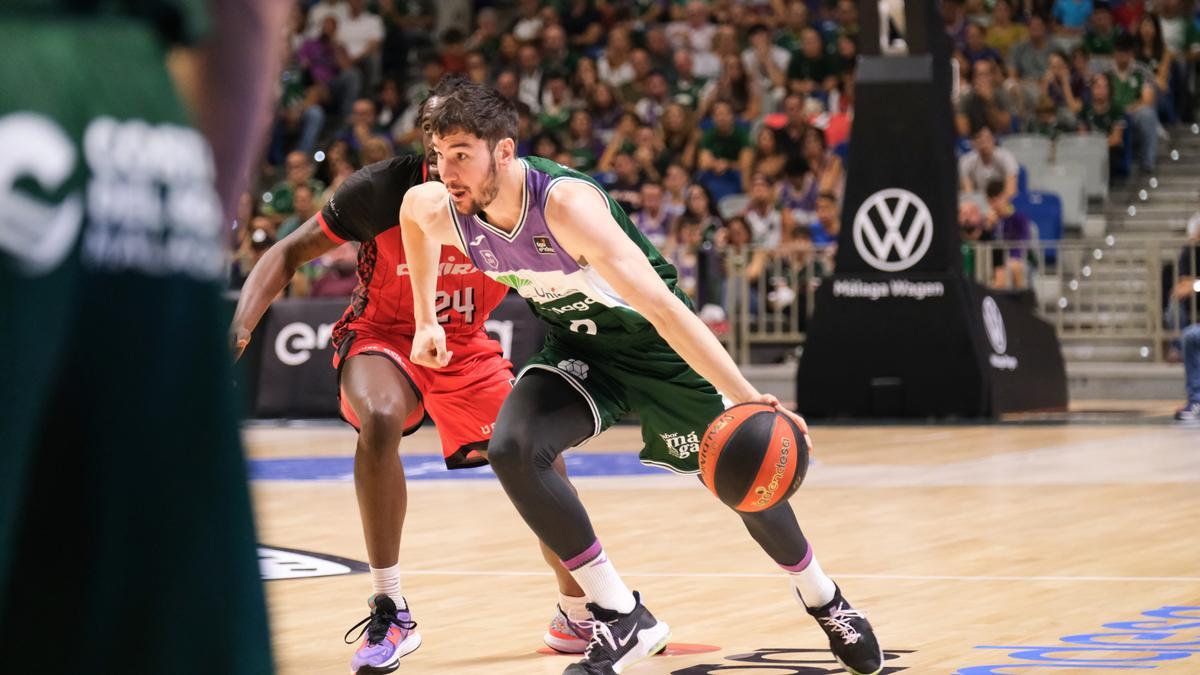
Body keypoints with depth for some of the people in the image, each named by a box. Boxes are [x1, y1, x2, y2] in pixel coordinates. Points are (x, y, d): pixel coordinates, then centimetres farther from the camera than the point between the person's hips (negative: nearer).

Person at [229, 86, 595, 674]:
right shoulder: (383, 189, -22)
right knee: (380, 418, -35)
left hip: (465, 348, 3)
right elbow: (290, 253, -12)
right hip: (381, 338, -3)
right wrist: (241, 326, -26)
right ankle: (389, 614, -27)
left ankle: (577, 617, 23)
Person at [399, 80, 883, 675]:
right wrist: (425, 321, 13)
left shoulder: (564, 203, -37)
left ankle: (821, 596, 38)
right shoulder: (437, 208, -19)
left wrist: (744, 398, -49)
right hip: (577, 351, 4)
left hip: (653, 343, -4)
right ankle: (621, 619, -14)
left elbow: (661, 305, -42)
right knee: (510, 449, -24)